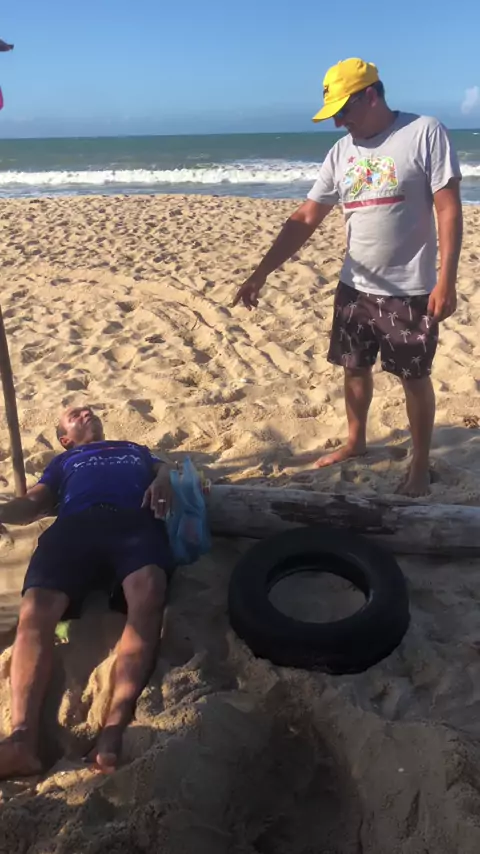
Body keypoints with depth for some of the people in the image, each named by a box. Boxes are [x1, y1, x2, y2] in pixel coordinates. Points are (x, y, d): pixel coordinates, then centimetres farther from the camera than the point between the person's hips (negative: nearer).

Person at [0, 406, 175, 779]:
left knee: (147, 593, -38)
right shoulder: (64, 461, 42)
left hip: (135, 520, -1)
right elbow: (33, 503, 26)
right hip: (75, 525, 1)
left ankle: (116, 725, -50)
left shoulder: (136, 449, 44)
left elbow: (169, 469, 28)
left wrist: (164, 481, 0)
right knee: (35, 610, -31)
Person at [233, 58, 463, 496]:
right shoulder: (342, 152, 5)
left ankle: (420, 464, 22)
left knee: (414, 377, 6)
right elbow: (304, 219, 3)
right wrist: (261, 272, -4)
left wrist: (446, 280, -21)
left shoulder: (425, 133, -10)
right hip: (354, 286, 6)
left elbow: (449, 210, -14)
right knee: (355, 368, 16)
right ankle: (355, 442, 38)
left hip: (410, 290, -5)